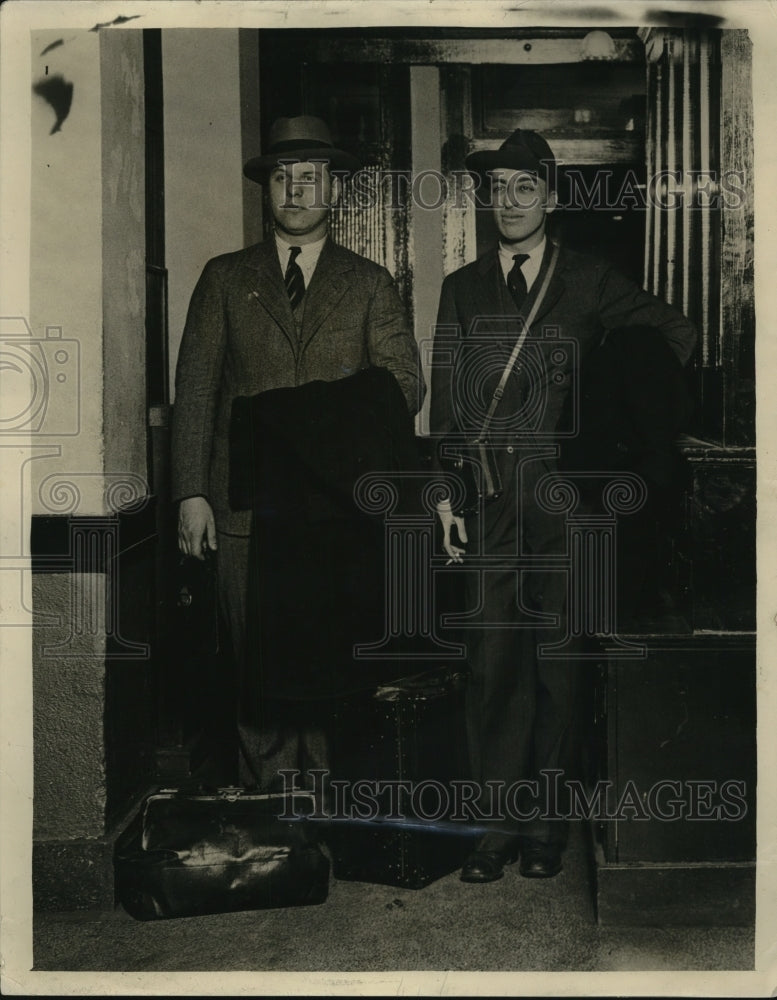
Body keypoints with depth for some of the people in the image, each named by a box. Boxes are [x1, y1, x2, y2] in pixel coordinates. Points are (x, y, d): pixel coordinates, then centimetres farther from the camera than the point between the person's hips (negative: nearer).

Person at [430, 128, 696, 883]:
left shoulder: (590, 283, 8)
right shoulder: (461, 290, 14)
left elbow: (673, 334, 13)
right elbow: (445, 398, 10)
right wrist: (447, 494, 1)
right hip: (490, 499, 2)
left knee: (556, 661, 2)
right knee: (493, 662, 0)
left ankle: (546, 820, 14)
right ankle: (499, 819, 10)